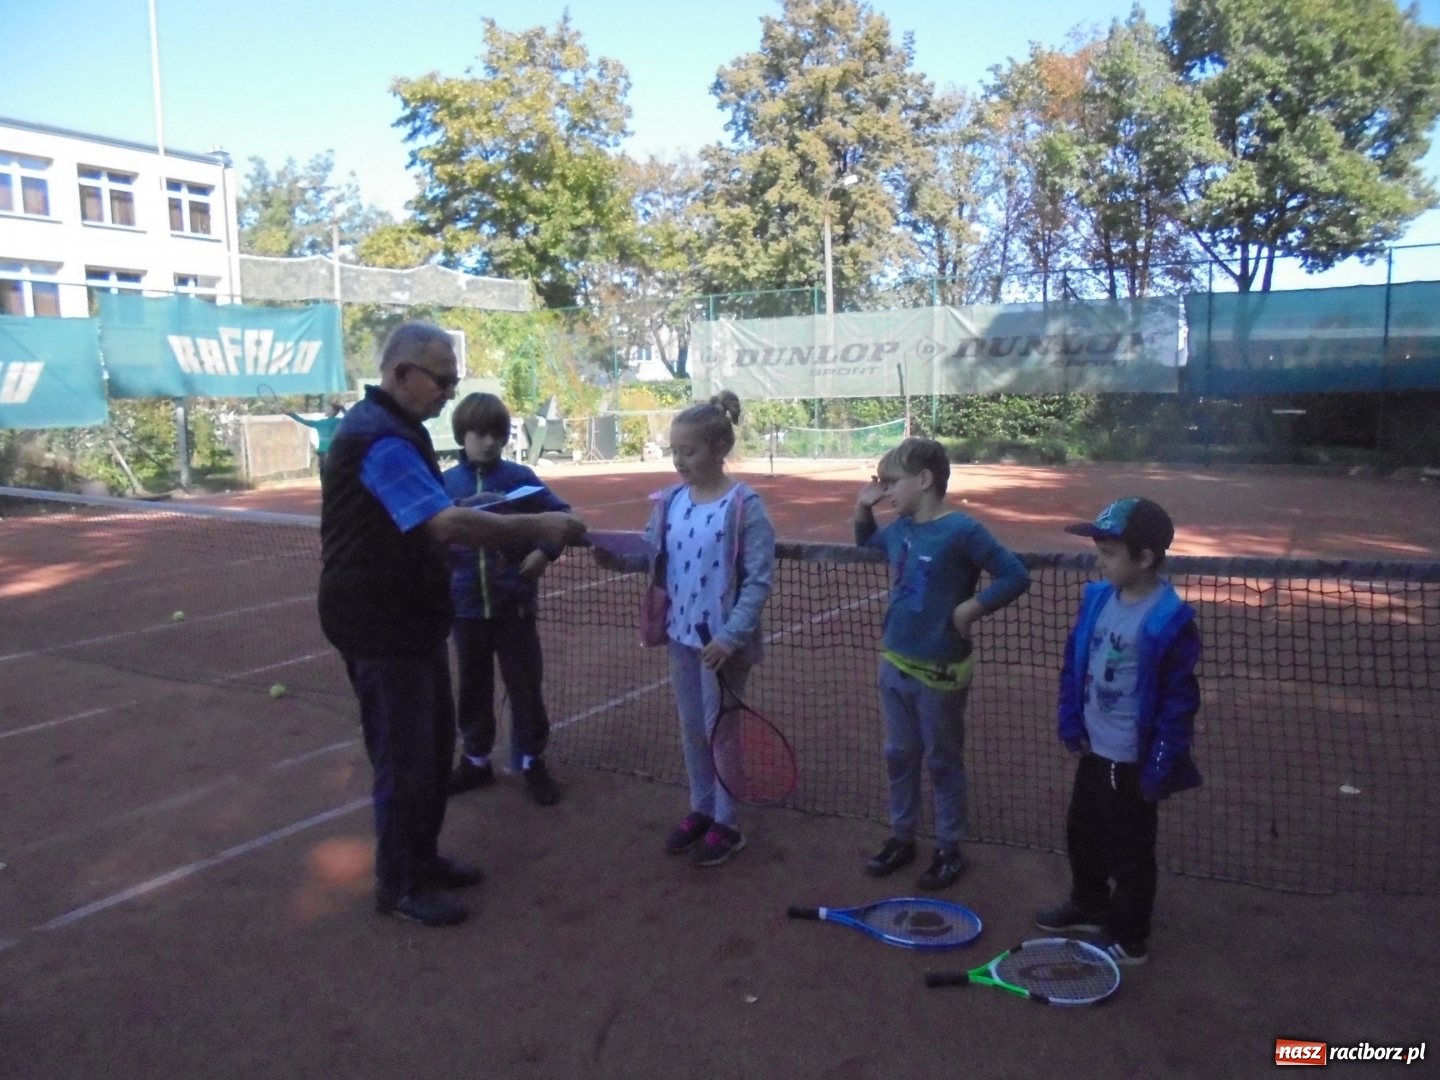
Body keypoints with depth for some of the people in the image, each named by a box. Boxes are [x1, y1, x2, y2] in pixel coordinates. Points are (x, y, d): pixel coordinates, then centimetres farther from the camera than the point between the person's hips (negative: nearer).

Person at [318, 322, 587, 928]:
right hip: (380, 628, -10)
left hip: (409, 618, 10)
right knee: (405, 757, 1)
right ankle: (399, 885, 18)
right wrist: (535, 527, -26)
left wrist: (512, 530, 7)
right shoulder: (381, 439, -23)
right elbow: (448, 525, -33)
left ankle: (421, 857, 34)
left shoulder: (394, 428, 12)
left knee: (435, 742, 19)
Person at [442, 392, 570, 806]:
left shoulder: (520, 478, -6)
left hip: (514, 604, -1)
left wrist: (545, 551, -16)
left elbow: (561, 514, -2)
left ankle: (532, 761, 24)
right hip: (467, 606, 2)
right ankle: (476, 759, 33)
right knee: (473, 687, 16)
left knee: (525, 685, 8)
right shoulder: (445, 483, -3)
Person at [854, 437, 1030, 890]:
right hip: (895, 665, 7)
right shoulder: (899, 529, 2)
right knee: (899, 756, 18)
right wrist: (863, 508, 7)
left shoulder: (961, 530, -19)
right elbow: (867, 543, 24)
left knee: (943, 763, 10)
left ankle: (949, 850, 26)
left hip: (939, 671, -7)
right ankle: (901, 837, 34)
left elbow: (1016, 576, -18)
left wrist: (971, 608, -20)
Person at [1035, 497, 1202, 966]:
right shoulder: (1097, 598, -3)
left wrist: (1158, 768, -18)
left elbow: (1179, 701, -20)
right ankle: (1088, 906, 47)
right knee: (1082, 833, 25)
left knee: (1129, 852, 11)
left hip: (1132, 761, -7)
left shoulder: (1169, 621, -24)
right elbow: (1074, 664, 7)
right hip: (1094, 749, 7)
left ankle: (1127, 939, 29)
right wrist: (1071, 724, 3)